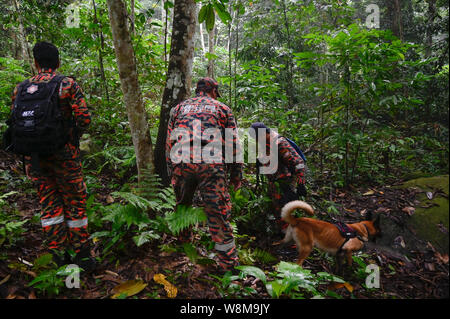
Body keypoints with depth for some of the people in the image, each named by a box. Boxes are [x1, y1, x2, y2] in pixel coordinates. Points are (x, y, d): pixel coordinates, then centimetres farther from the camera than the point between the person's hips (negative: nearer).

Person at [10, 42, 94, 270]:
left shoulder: (20, 88, 5)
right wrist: (73, 136, 6)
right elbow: (84, 118, -12)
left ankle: (58, 255, 18)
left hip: (33, 155, 3)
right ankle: (82, 255, 15)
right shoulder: (68, 85, -5)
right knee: (75, 202, 8)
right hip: (63, 154, -3)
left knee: (48, 203, 13)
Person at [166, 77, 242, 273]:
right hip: (211, 164, -2)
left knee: (182, 205, 23)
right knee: (218, 213, 3)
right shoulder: (221, 108, 18)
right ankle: (228, 263, 9)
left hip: (181, 163, 3)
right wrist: (236, 176, 15)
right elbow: (233, 145, 12)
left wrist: (171, 174, 24)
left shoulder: (179, 108, 25)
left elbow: (169, 143, 20)